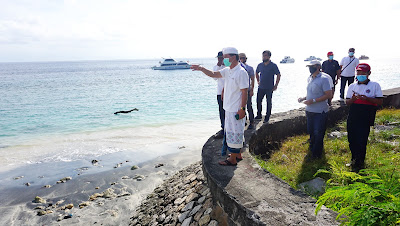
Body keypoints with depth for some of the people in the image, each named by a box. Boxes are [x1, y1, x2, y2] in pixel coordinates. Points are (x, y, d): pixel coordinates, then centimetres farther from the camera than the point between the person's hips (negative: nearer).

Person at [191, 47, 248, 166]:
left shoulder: (241, 72, -17)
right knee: (230, 131, 18)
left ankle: (233, 159, 10)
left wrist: (242, 109, -20)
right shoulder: (227, 71, 10)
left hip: (236, 109, -9)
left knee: (234, 133, -1)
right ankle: (238, 154, 32)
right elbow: (214, 74, 16)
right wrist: (201, 69, 1)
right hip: (229, 108, 9)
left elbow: (244, 92, -18)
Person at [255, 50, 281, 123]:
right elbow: (256, 73, 23)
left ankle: (267, 117, 16)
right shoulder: (260, 65, 5)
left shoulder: (273, 65, -7)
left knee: (269, 102, 5)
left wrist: (276, 85, -8)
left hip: (269, 88, -4)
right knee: (258, 101, 7)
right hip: (261, 87, 4)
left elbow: (278, 75, -5)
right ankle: (259, 115, 22)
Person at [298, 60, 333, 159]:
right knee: (311, 132, 19)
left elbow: (329, 95, -18)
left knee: (318, 133, 2)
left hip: (320, 112, -8)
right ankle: (311, 149, 38)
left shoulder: (324, 79, -14)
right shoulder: (310, 78, 10)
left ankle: (316, 154, 14)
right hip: (309, 110, 8)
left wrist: (313, 101, -22)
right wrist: (304, 98, 2)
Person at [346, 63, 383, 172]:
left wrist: (366, 98, -19)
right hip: (352, 118, 4)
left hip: (366, 119, -4)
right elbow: (347, 102, 11)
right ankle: (354, 160, 30)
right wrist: (353, 99, -12)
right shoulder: (352, 86, 11)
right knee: (351, 140, 10)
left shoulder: (375, 85, 1)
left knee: (361, 141, -4)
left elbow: (380, 101, -3)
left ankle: (359, 164, 11)